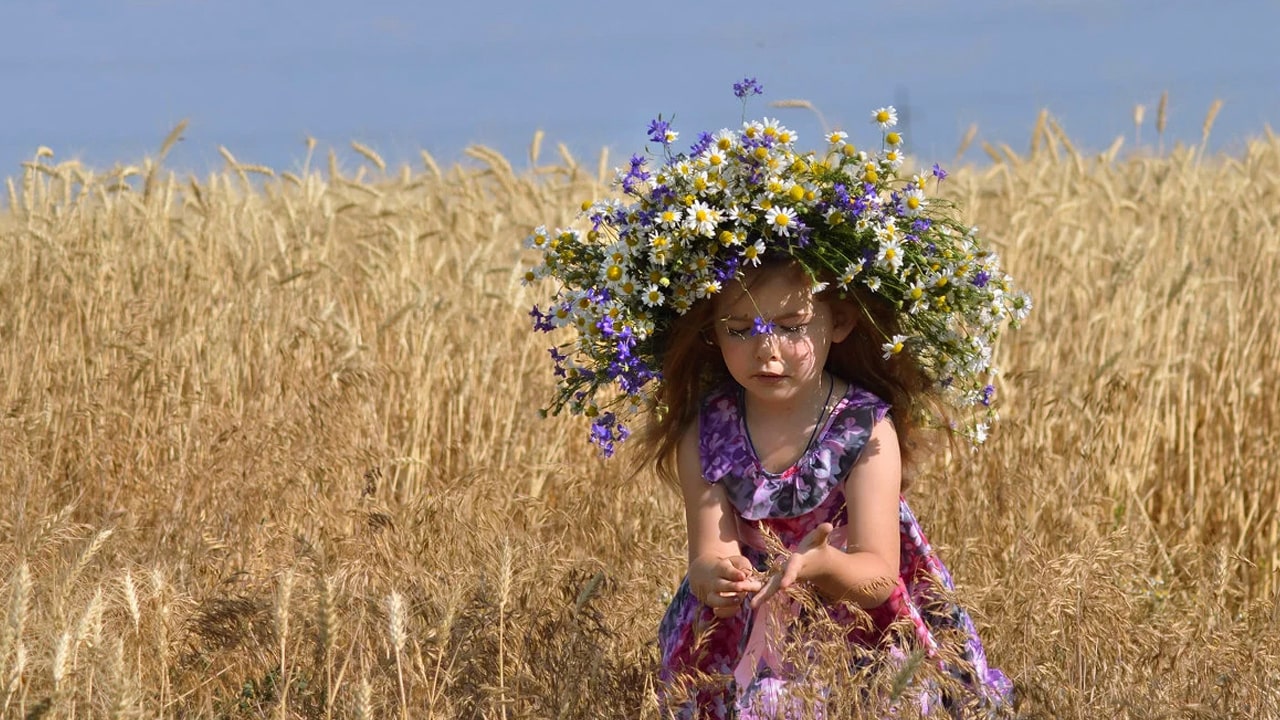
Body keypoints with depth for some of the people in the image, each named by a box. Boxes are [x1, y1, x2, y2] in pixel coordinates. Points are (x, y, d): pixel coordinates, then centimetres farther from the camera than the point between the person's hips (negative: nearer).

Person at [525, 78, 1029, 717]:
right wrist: (715, 575, -41)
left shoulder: (867, 430, -13)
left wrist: (821, 564, -41)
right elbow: (709, 554, -16)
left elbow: (878, 576, -19)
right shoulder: (707, 432, -7)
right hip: (741, 644, 2)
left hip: (858, 636, -2)